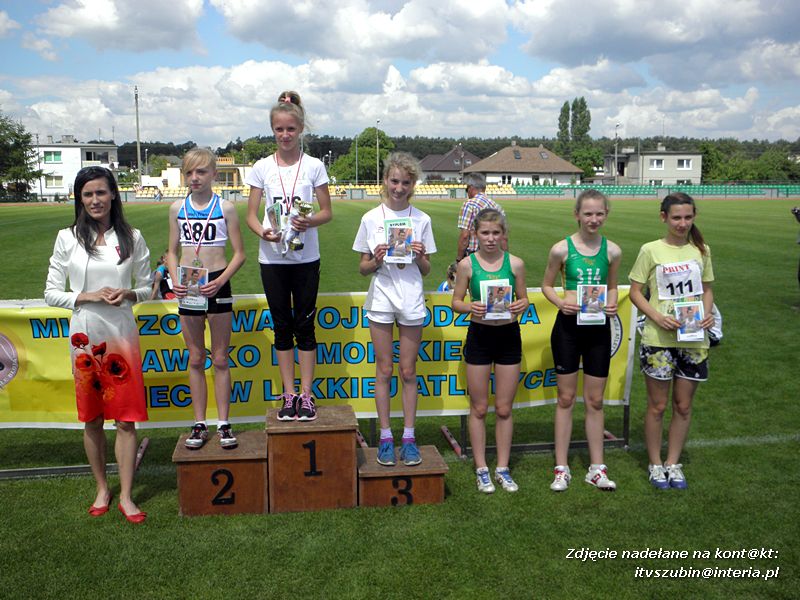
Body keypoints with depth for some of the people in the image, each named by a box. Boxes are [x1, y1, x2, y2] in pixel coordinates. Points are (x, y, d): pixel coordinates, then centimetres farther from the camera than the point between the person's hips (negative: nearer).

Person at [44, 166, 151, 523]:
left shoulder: (132, 238, 3)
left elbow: (146, 288, 9)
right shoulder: (67, 238, 1)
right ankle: (102, 489, 27)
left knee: (126, 419, 1)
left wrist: (128, 294, -12)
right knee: (92, 419, 10)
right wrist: (89, 296, -13)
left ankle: (125, 497, 12)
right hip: (85, 336, 0)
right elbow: (51, 293, 2)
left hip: (122, 335, 0)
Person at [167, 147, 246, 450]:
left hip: (217, 285, -3)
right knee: (196, 360, 10)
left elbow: (239, 253, -3)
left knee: (220, 359, 5)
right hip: (188, 287, 3)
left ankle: (224, 424, 14)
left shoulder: (226, 207, -3)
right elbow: (172, 251, 11)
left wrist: (220, 281, -17)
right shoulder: (177, 208, 6)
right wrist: (175, 280, -7)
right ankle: (199, 424, 20)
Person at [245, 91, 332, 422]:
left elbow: (327, 212, 2)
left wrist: (309, 222, -20)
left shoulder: (314, 166, 0)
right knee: (282, 326, 8)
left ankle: (306, 394, 14)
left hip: (306, 258, -1)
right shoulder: (262, 167, 2)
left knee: (305, 325, 5)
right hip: (273, 258, 1)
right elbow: (251, 215, 2)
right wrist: (263, 232, -19)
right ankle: (289, 394, 18)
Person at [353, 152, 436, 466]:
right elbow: (363, 268, 4)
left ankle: (408, 437, 17)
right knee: (384, 370, 5)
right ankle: (386, 437, 16)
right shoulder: (371, 219, 1)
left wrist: (420, 257, -14)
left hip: (411, 301, 1)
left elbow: (426, 271, 6)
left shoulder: (421, 220, 3)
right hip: (381, 299, 0)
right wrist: (376, 261, -16)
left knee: (408, 371, 7)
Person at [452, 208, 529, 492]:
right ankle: (481, 469, 22)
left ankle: (503, 468, 24)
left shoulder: (515, 263, -2)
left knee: (504, 408, 10)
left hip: (509, 335, 1)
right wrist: (470, 307, -22)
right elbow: (456, 301, -1)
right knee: (479, 408, 9)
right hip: (479, 335, -1)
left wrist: (521, 306, -18)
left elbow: (524, 299, 5)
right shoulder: (467, 264, -5)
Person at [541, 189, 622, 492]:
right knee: (566, 398, 7)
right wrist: (560, 302, -15)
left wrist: (612, 304, -5)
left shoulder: (612, 251, 0)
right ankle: (561, 468, 18)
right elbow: (546, 285, 4)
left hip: (598, 328, 2)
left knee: (595, 401, 11)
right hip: (568, 325, -2)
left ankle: (597, 468, 23)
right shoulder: (561, 248, -7)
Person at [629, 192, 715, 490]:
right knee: (657, 406, 7)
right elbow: (635, 292, -3)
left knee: (683, 406, 12)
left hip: (694, 340, 3)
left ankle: (673, 463, 28)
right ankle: (655, 464, 24)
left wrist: (708, 313, -6)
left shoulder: (701, 250, 6)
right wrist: (658, 318, -17)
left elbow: (706, 289, 14)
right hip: (658, 340, -3)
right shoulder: (651, 250, -5)